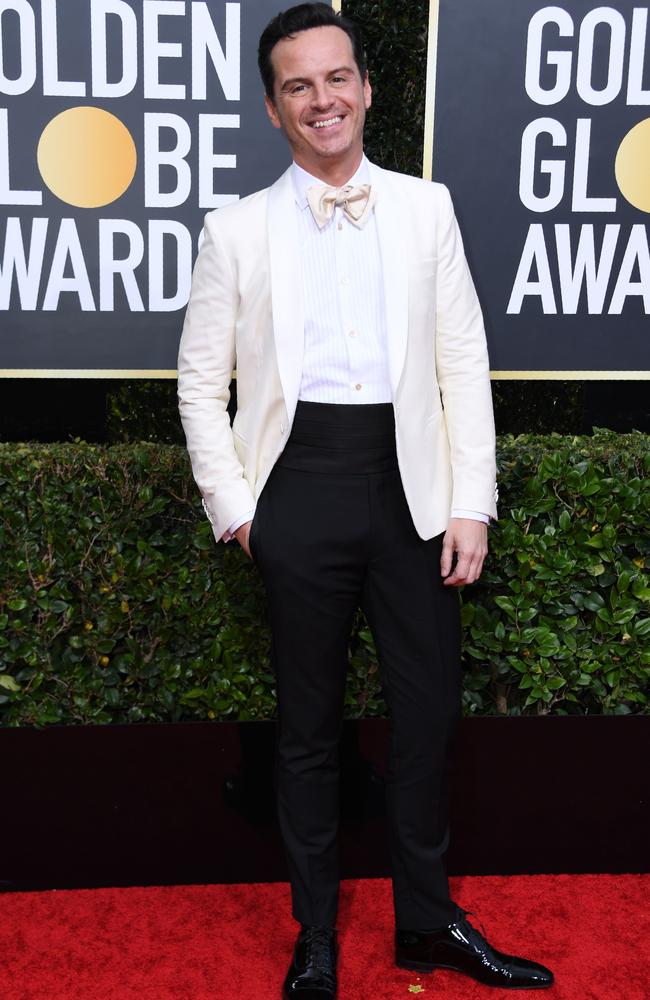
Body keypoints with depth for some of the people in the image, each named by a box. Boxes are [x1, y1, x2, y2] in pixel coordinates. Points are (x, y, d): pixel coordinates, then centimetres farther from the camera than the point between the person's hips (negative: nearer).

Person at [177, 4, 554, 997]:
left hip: (410, 486, 2)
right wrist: (231, 504, -1)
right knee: (308, 721, 10)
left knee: (429, 708, 9)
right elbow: (200, 378, 6)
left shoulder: (426, 209, 8)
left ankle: (427, 919, 30)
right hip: (300, 490, -1)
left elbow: (464, 362, 5)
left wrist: (471, 504, -1)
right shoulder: (239, 229, 5)